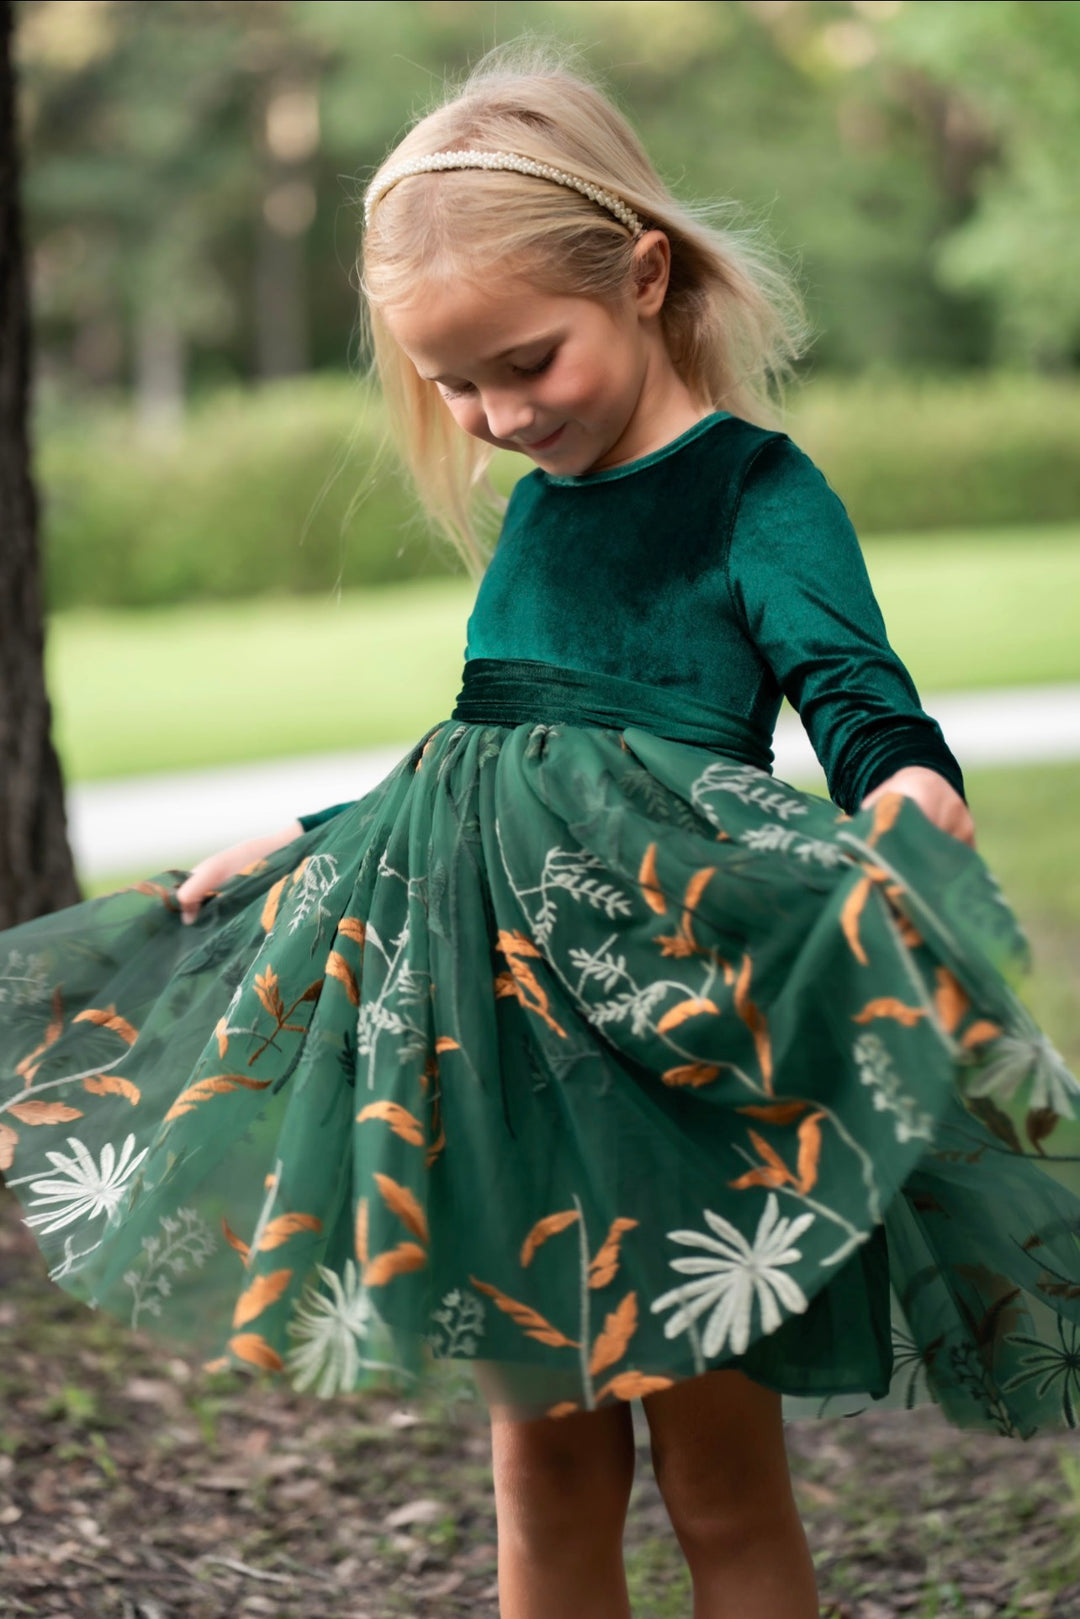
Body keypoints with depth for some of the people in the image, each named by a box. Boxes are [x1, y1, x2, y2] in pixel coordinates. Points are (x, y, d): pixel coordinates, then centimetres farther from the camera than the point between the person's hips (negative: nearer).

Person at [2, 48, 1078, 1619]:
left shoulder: (756, 490, -5)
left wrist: (908, 793, -38)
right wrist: (294, 845, 30)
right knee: (546, 1463, 14)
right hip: (494, 1017, 7)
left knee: (722, 1488, 4)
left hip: (681, 1014, -6)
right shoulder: (535, 507, 15)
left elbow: (857, 695, -15)